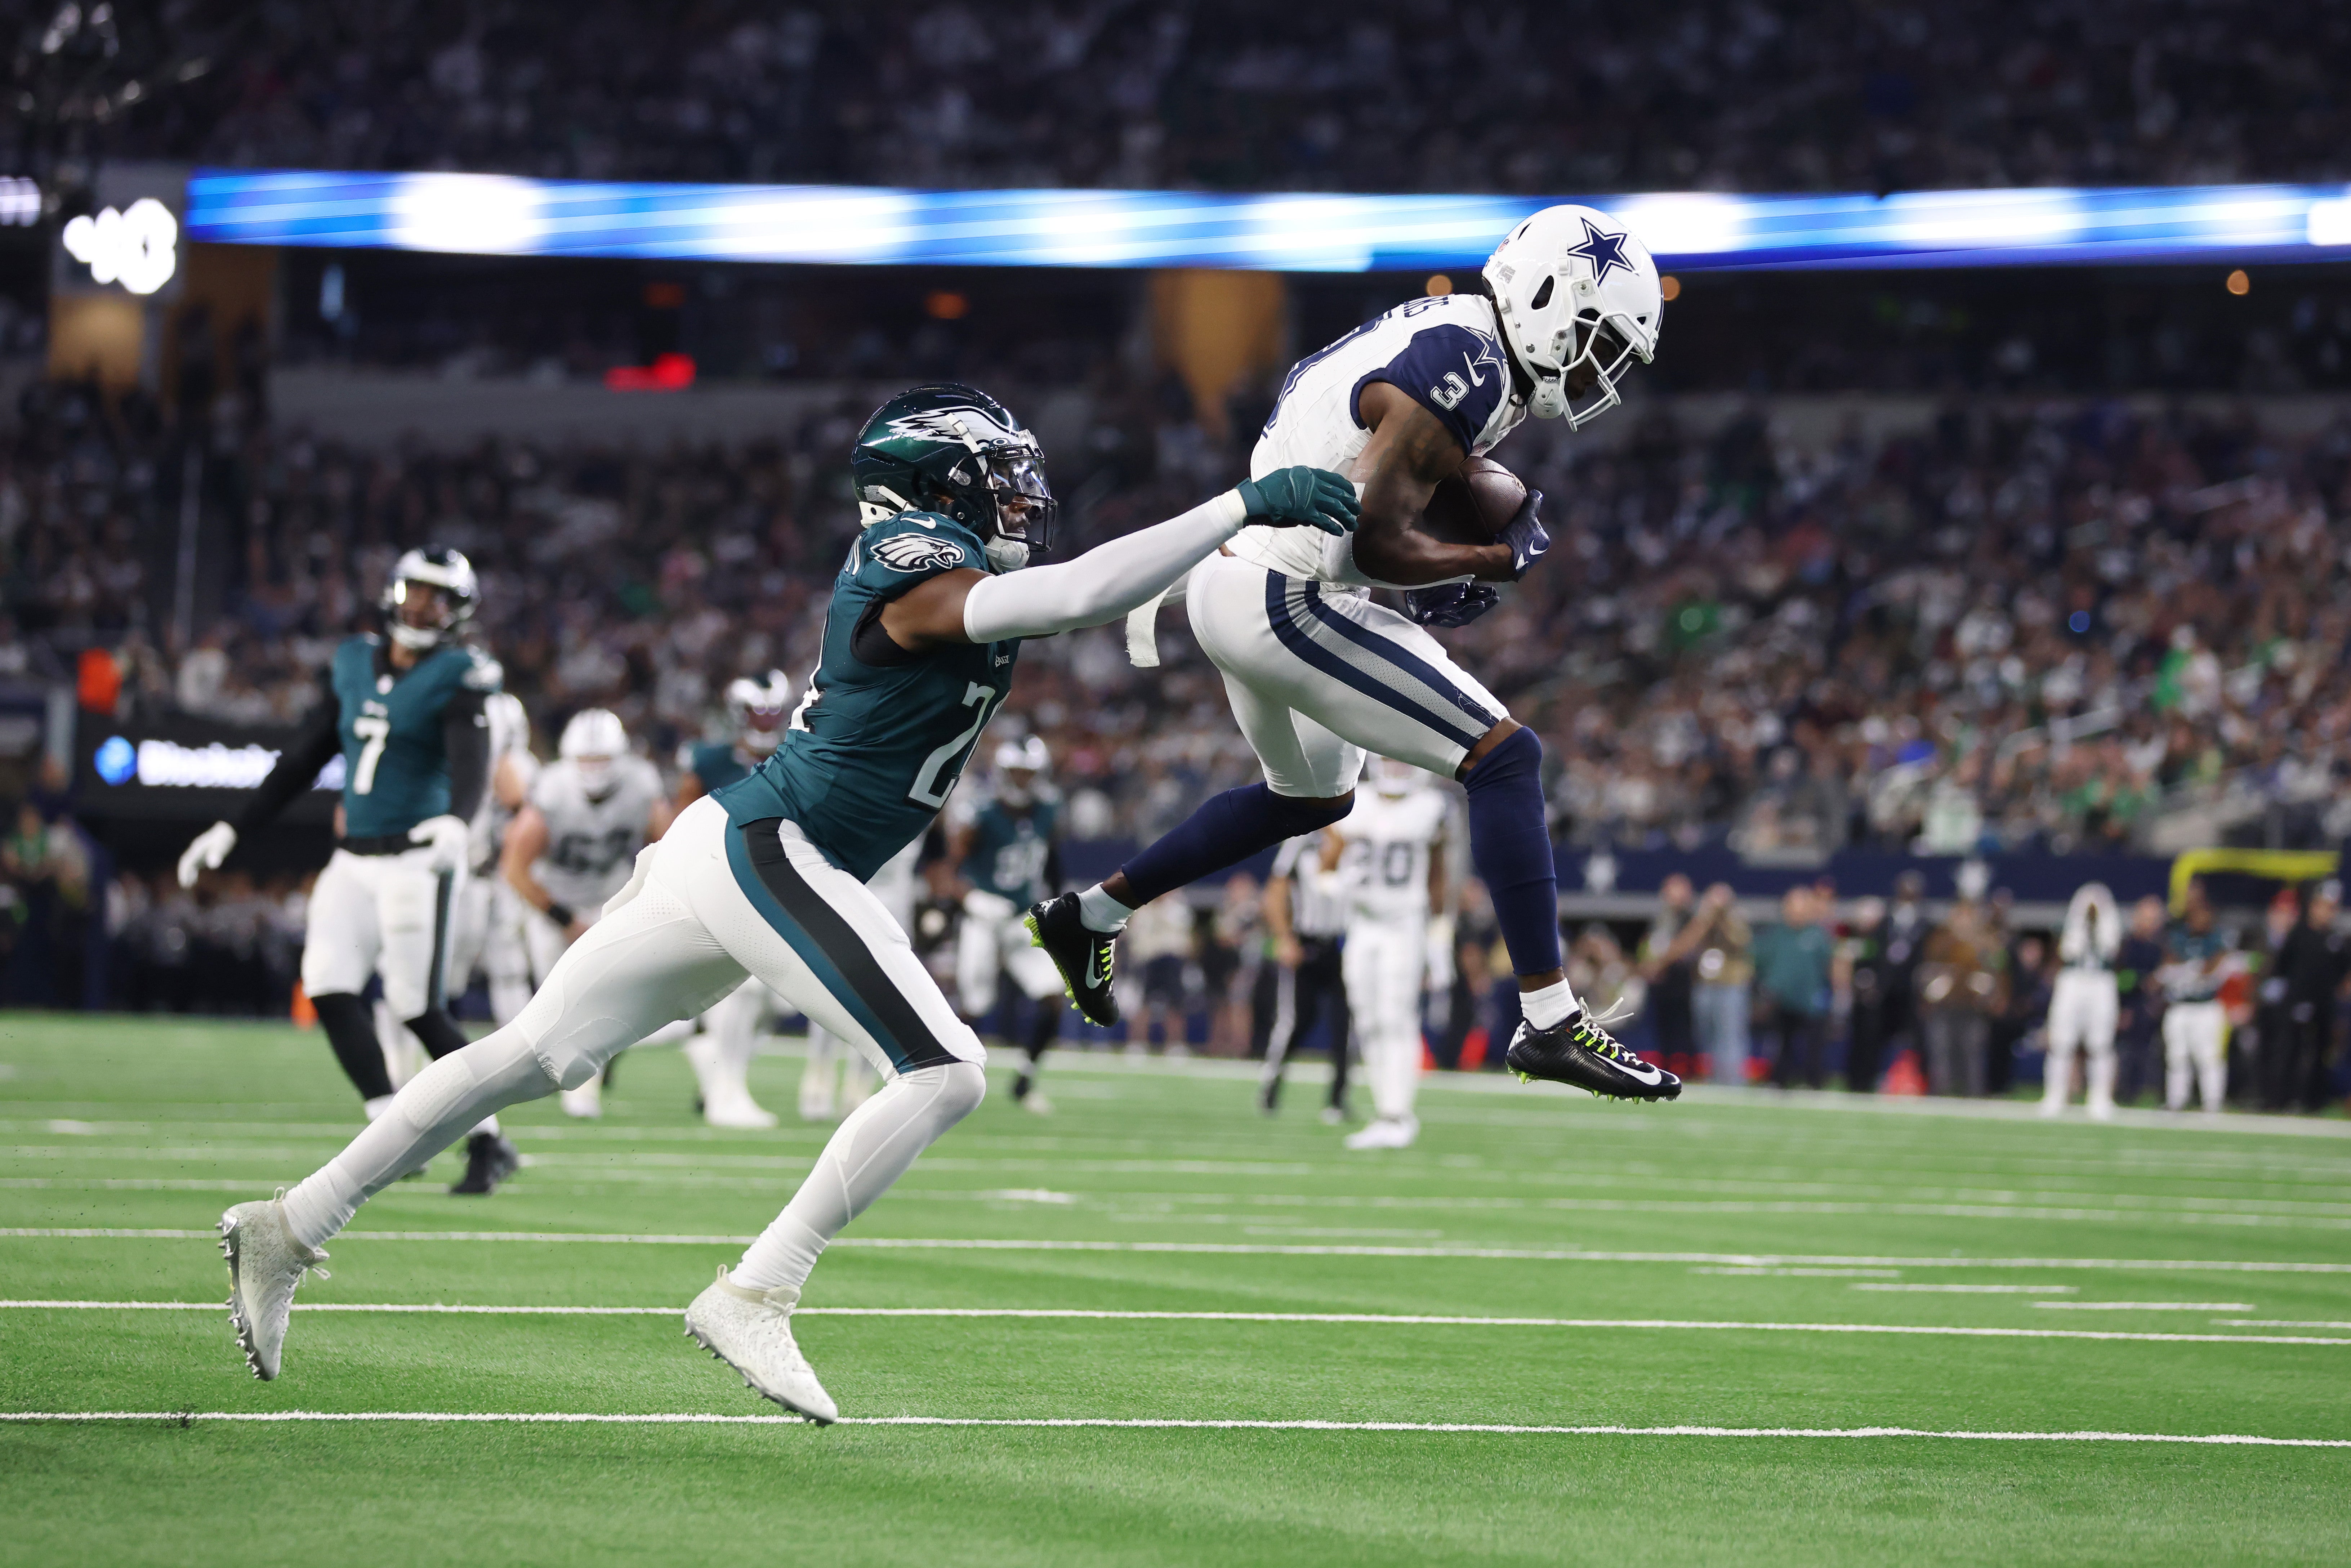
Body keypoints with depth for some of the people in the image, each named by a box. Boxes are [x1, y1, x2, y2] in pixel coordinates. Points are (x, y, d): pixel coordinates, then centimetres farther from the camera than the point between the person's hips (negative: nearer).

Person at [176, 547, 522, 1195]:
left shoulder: (459, 678, -6)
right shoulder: (354, 665, 12)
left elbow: (471, 763, -23)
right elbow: (304, 759, 19)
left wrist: (458, 822, -45)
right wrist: (233, 831, 19)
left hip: (417, 859, -6)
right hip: (354, 861, 6)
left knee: (420, 1010, -8)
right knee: (329, 988, -6)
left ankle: (490, 1145, 6)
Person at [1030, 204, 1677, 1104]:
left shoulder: (1440, 333, 9)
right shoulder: (1460, 376, -21)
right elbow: (1375, 541, -25)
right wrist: (1494, 560, -8)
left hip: (1235, 581, 10)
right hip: (1286, 603, -10)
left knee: (1313, 796, 31)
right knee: (1504, 758, -11)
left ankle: (1091, 917, 39)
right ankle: (1551, 1024, -12)